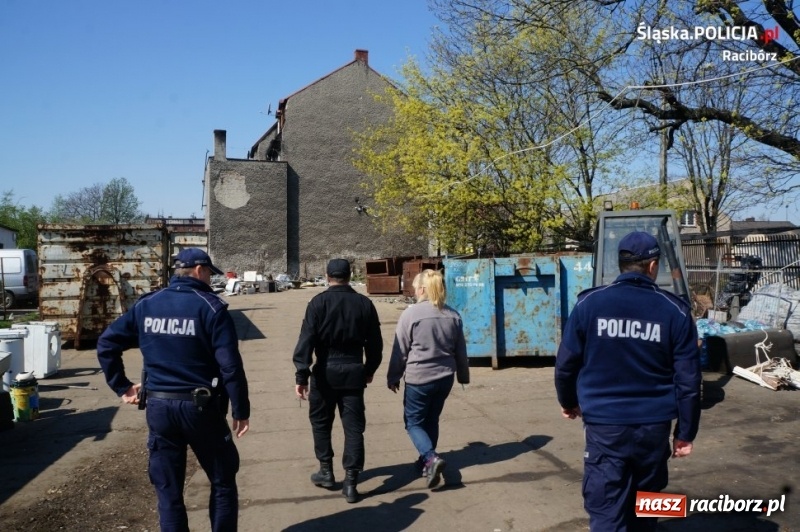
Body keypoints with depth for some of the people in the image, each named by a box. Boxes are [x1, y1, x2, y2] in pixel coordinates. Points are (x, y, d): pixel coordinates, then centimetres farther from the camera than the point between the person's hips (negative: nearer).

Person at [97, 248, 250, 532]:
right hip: (200, 407, -4)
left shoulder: (146, 305, 5)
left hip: (158, 406, 4)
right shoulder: (210, 307, -10)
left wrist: (121, 387, 12)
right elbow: (230, 365, -15)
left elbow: (106, 343, 8)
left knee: (168, 491, 15)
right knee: (223, 483, 15)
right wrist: (240, 409, -7)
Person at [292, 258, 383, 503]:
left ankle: (326, 471, 26)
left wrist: (301, 375, -12)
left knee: (321, 422, 18)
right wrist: (370, 368, 20)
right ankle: (351, 482, 7)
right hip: (353, 371, 2)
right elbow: (375, 342, 7)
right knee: (353, 426, 7)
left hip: (325, 371, -2)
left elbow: (306, 340, -13)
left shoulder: (318, 302, -7)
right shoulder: (364, 303, 2)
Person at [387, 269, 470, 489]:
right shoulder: (453, 315, 3)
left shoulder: (411, 313, -12)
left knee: (413, 422, 7)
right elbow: (460, 350, 11)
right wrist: (463, 376, 24)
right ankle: (427, 459, 28)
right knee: (431, 420, 20)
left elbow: (400, 351, -7)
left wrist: (393, 378, 4)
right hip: (445, 377, 5)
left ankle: (431, 457, -12)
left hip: (419, 378, -5)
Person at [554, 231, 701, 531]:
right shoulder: (675, 311, -3)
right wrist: (685, 432, 9)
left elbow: (566, 363, 0)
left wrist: (568, 402, 18)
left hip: (604, 425, -2)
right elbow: (688, 379, -2)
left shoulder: (590, 303, -6)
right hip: (654, 426, 2)